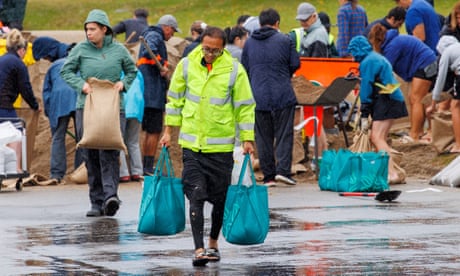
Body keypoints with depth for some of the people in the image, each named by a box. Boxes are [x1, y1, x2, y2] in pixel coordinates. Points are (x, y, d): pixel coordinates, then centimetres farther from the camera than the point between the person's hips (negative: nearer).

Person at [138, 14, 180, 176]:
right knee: (154, 131, -8)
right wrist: (162, 65, -21)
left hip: (147, 94, 11)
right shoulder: (155, 36, -9)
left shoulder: (151, 35, 22)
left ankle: (146, 166, 21)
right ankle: (149, 167, -9)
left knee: (150, 131, 16)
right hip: (153, 94, -11)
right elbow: (149, 51, -30)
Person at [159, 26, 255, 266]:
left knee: (220, 199, 8)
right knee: (196, 196, -9)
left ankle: (213, 242, 29)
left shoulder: (234, 70, -6)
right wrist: (168, 131, 9)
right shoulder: (186, 65, -1)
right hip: (191, 144, 0)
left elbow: (245, 107, 1)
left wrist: (247, 139, -2)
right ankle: (199, 249, -12)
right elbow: (175, 99, 10)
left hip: (221, 146, 0)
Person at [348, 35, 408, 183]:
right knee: (380, 139, 12)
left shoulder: (367, 62, -9)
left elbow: (366, 89, -11)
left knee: (377, 138, -16)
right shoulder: (377, 58, 22)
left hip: (386, 103, -10)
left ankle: (391, 173, -26)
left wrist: (364, 116, -9)